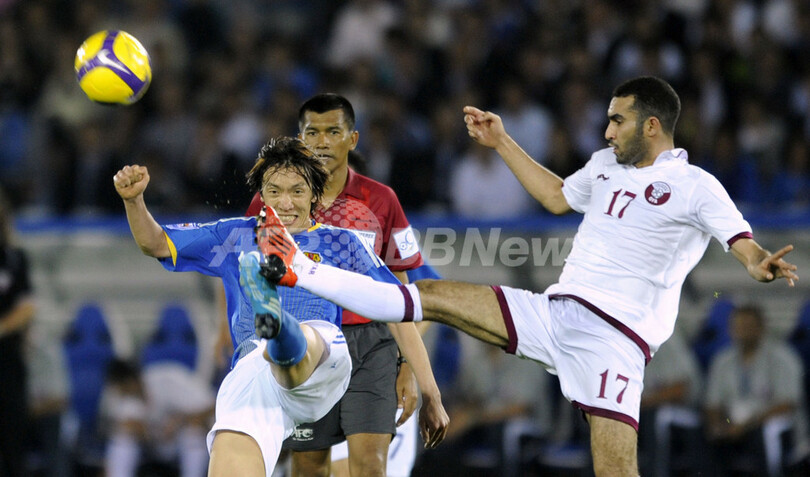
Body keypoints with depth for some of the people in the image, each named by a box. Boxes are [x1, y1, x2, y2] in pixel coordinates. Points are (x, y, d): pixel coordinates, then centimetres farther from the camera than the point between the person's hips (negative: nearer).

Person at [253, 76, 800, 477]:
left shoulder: (695, 187, -7)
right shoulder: (607, 164, 16)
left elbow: (744, 245, -19)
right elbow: (558, 197, 36)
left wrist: (761, 264, -42)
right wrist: (502, 143, 36)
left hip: (613, 337, -7)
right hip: (554, 312, 7)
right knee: (433, 297, 4)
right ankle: (303, 272, 12)